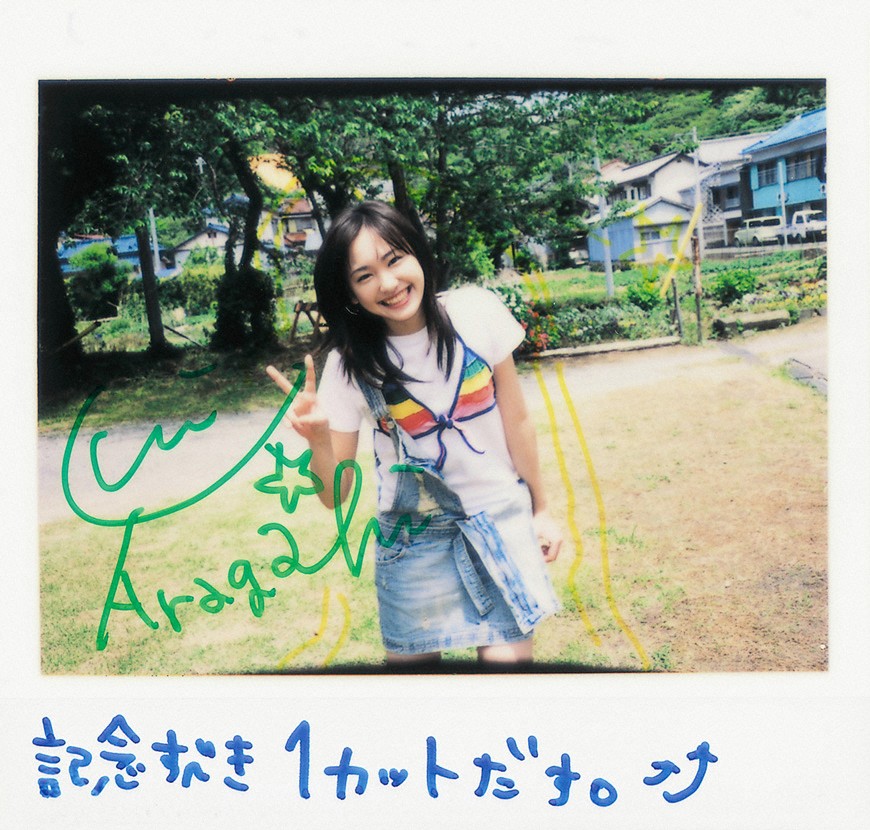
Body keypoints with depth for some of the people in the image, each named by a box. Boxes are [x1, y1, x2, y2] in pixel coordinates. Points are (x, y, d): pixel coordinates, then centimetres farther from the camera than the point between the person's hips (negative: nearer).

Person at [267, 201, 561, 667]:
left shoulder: (475, 313, -11)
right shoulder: (350, 364, -12)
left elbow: (516, 421, 0)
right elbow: (336, 496, -10)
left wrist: (540, 510, 7)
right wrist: (318, 439, -30)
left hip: (500, 520, 0)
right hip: (413, 536, 0)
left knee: (508, 656, -3)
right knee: (411, 659, 7)